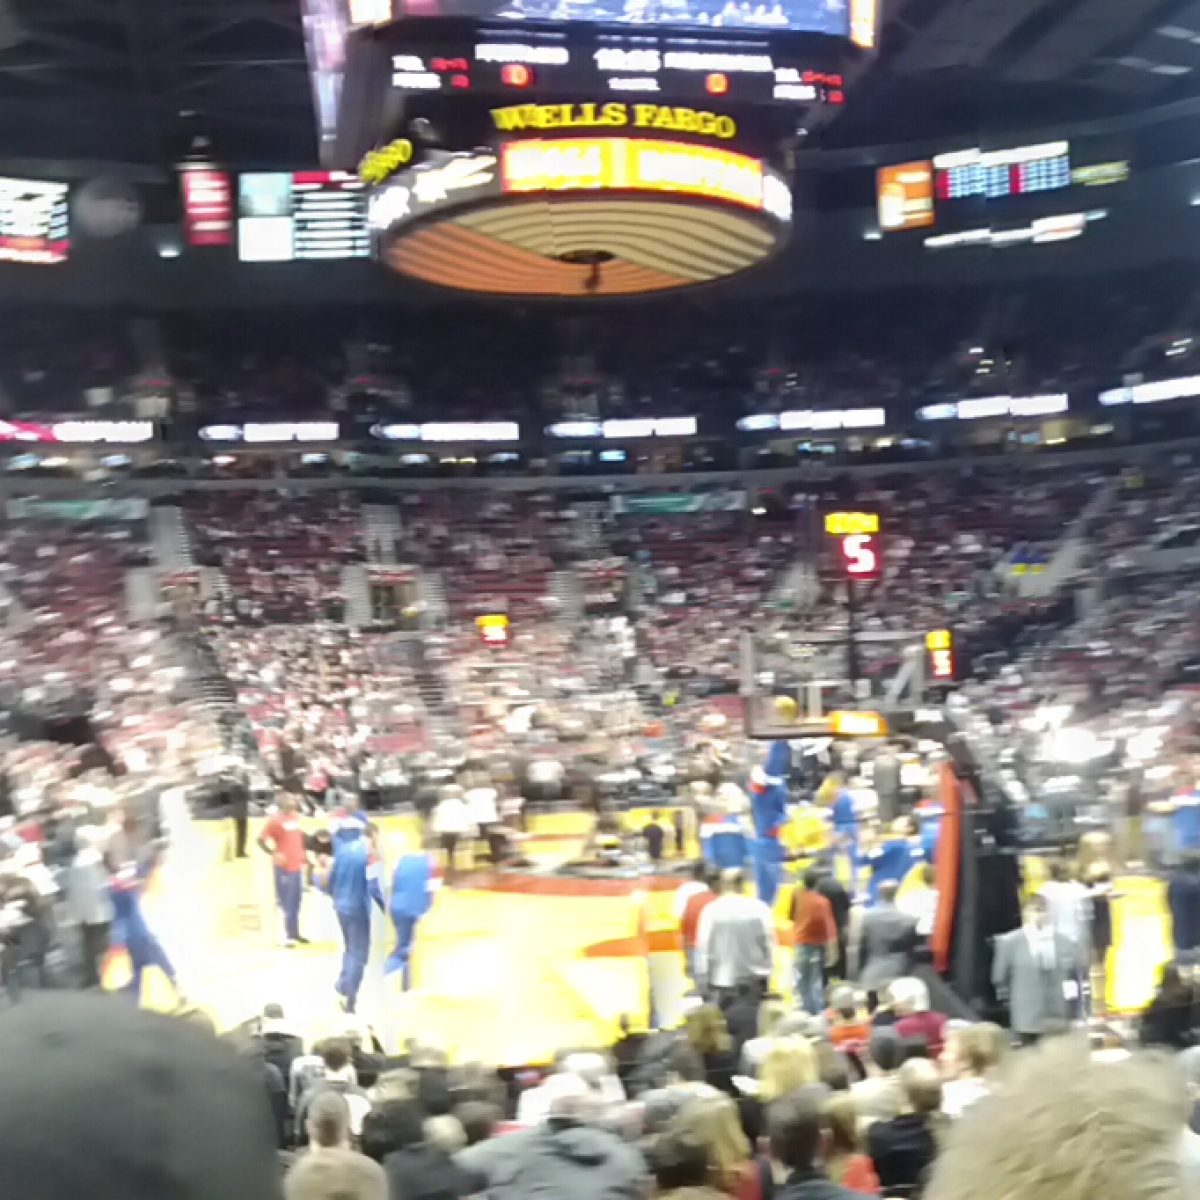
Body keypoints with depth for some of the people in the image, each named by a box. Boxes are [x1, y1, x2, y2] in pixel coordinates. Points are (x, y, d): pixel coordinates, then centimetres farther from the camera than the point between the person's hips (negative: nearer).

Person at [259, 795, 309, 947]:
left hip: (297, 865, 8)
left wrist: (304, 853, 19)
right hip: (284, 867, -8)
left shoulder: (295, 817, 9)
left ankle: (294, 932, 27)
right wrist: (274, 854, -20)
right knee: (286, 901, -2)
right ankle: (288, 935, 4)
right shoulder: (275, 820, -14)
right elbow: (261, 840, -14)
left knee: (296, 900, 15)